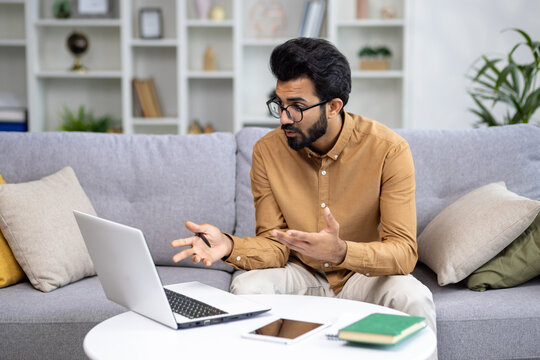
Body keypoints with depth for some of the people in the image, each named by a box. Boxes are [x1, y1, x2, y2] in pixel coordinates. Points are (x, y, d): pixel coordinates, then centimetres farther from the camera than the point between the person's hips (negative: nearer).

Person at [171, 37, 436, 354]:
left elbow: (404, 252, -23)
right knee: (247, 287, -26)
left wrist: (340, 252, -42)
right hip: (302, 275, 2)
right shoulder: (268, 151, -10)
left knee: (412, 296, -32)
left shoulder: (389, 149, -19)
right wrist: (230, 246, -30)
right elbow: (276, 245, -8)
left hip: (364, 275, -2)